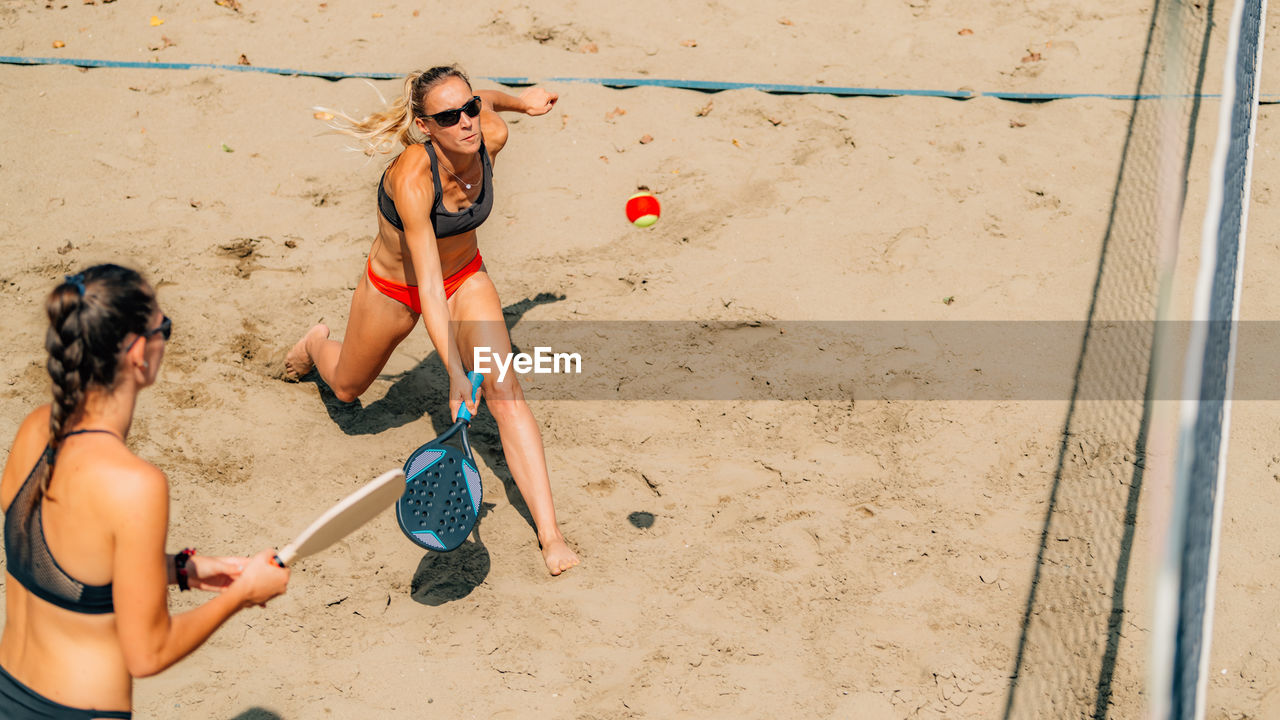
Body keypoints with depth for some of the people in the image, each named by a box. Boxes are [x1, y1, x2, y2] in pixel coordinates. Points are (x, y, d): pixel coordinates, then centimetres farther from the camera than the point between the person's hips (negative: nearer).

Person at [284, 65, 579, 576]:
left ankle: (550, 536, -20)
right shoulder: (411, 179, -41)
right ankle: (317, 344, 62)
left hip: (466, 279, 3)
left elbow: (485, 99, 1)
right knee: (347, 389, 23)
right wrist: (455, 372, -49)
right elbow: (428, 287, -43)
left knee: (504, 390, -18)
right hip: (394, 291, -3)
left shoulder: (491, 136, -26)